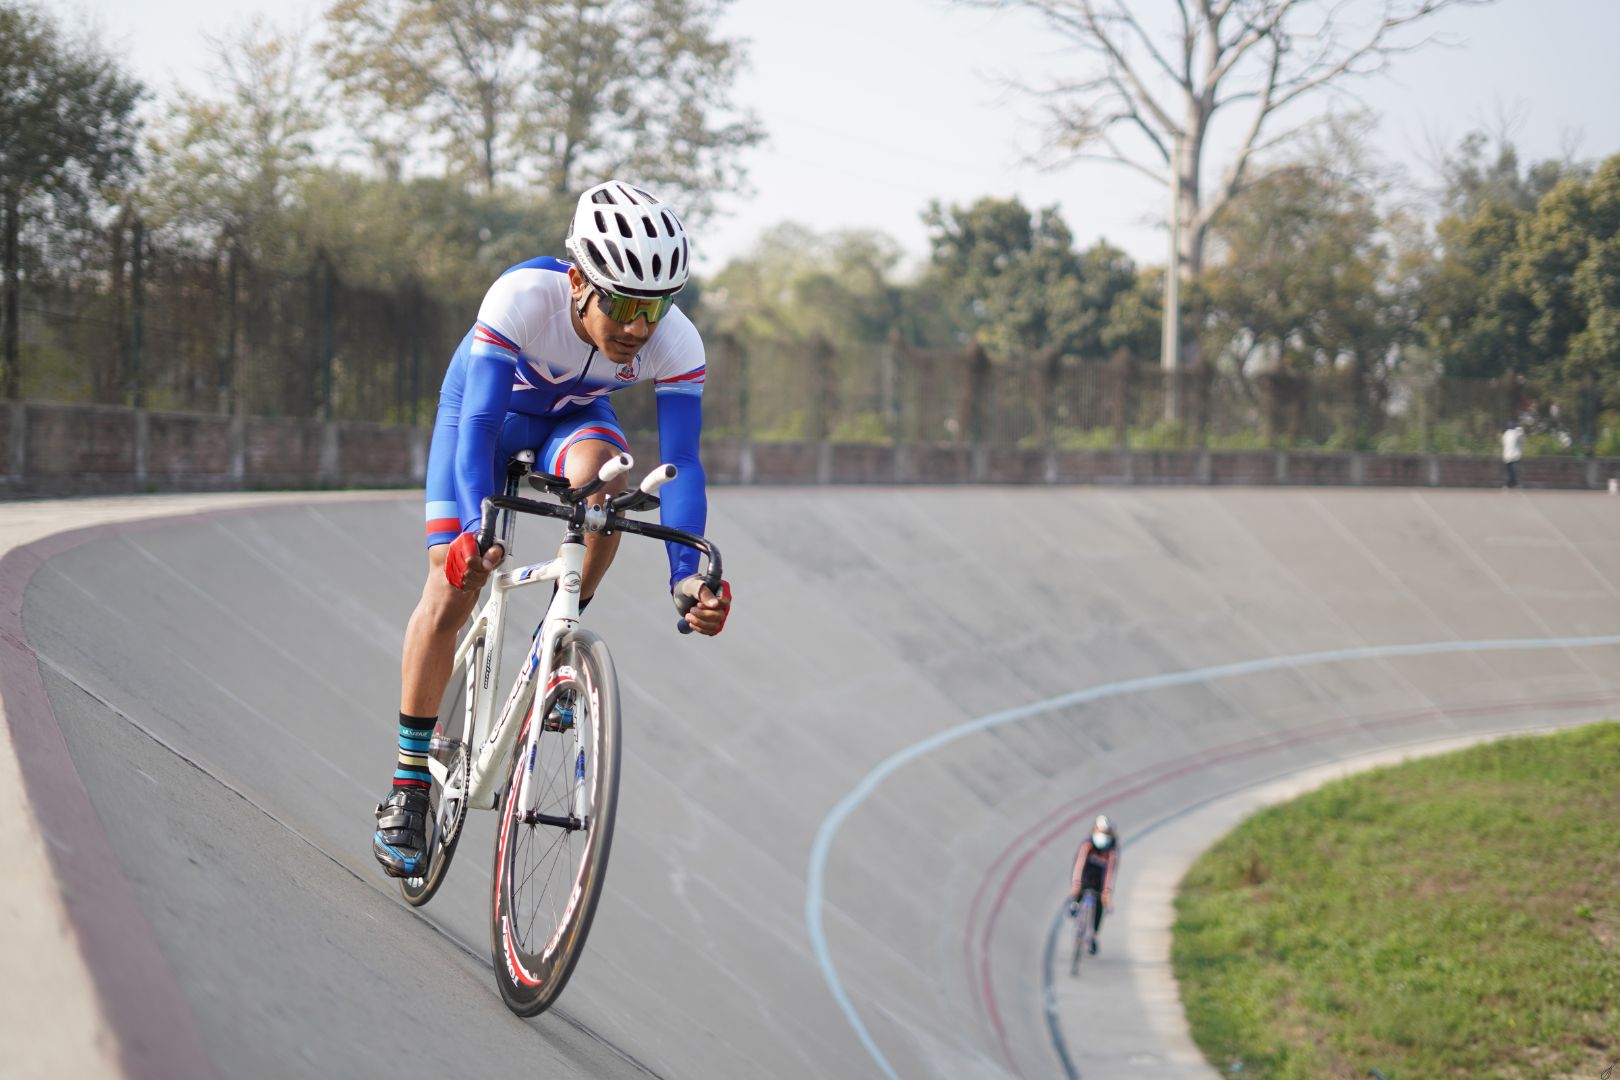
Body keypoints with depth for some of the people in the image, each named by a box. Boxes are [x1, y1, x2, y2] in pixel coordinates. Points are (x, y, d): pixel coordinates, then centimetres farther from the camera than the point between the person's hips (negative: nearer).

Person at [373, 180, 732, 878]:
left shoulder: (677, 343, -31)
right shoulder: (522, 298, -39)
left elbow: (680, 463, -33)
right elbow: (478, 421, -41)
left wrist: (687, 576, -46)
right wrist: (477, 527, -56)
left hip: (575, 415, 2)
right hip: (489, 407, -2)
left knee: (600, 475, -34)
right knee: (453, 588, -12)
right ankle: (409, 782, 1)